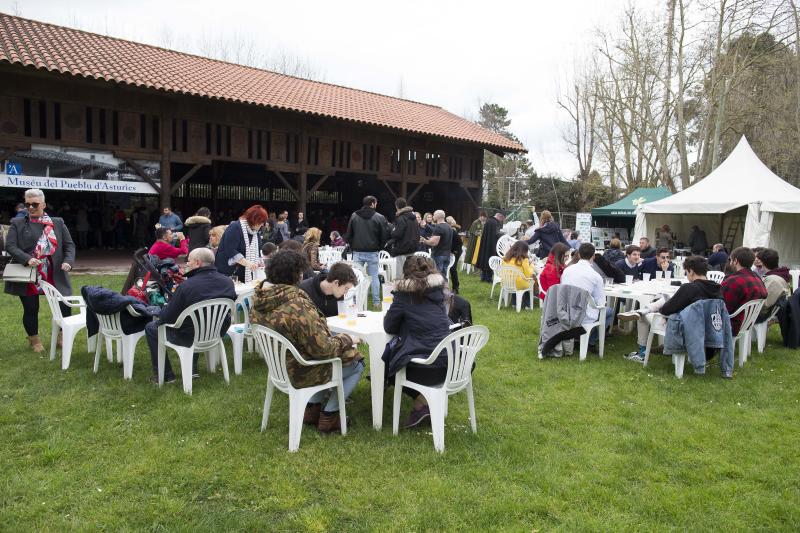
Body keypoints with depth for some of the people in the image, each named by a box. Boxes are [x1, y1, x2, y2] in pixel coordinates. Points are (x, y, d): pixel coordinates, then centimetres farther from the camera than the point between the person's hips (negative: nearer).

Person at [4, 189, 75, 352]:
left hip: (54, 276, 1)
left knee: (65, 306, 0)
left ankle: (61, 336, 24)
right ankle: (34, 340, 28)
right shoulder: (17, 223, 3)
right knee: (31, 309, 6)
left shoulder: (58, 223, 8)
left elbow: (69, 245, 6)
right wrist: (27, 259, -21)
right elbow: (10, 246, -5)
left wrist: (68, 261, -12)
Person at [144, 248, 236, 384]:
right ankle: (192, 368, 36)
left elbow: (166, 318, -17)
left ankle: (164, 375, 20)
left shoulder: (186, 285, -25)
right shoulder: (228, 282, -9)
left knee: (151, 327, 16)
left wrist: (162, 311, 9)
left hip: (190, 339, -6)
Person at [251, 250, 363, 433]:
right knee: (356, 363, 13)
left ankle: (313, 407, 24)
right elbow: (322, 347, -28)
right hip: (301, 373, -8)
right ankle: (328, 416, 15)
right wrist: (347, 339, -9)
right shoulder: (297, 306, -34)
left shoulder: (258, 301, -6)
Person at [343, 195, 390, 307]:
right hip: (372, 252, -1)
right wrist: (379, 247, 10)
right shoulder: (379, 218, -6)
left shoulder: (354, 216, 1)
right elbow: (385, 235, -4)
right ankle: (376, 301, 8)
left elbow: (348, 235, 4)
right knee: (374, 276, 6)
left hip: (357, 252, 2)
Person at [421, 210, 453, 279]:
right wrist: (432, 239, 24)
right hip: (447, 254, 9)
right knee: (444, 276, 11)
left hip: (438, 255, -9)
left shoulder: (438, 227, -15)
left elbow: (434, 243, -22)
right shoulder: (449, 227, 14)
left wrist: (424, 241, -8)